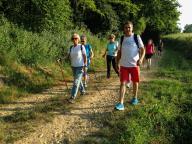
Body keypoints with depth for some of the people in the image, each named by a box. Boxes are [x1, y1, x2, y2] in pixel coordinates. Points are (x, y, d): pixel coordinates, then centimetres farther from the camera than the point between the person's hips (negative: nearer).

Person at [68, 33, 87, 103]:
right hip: (73, 66, 6)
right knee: (78, 80, 20)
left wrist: (85, 66, -12)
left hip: (80, 66, -6)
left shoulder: (81, 46, -10)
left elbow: (85, 56, -8)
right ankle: (82, 90, 45)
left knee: (76, 82, -13)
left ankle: (72, 97, -13)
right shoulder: (71, 48, 5)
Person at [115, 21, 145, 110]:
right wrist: (117, 63, 10)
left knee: (135, 82, 12)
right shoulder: (122, 38, 6)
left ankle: (135, 98, 34)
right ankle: (121, 103, -7)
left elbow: (142, 49, -5)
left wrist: (141, 59, -23)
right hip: (124, 65, 2)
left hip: (134, 64, -1)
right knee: (123, 83, -5)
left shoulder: (137, 37, -3)